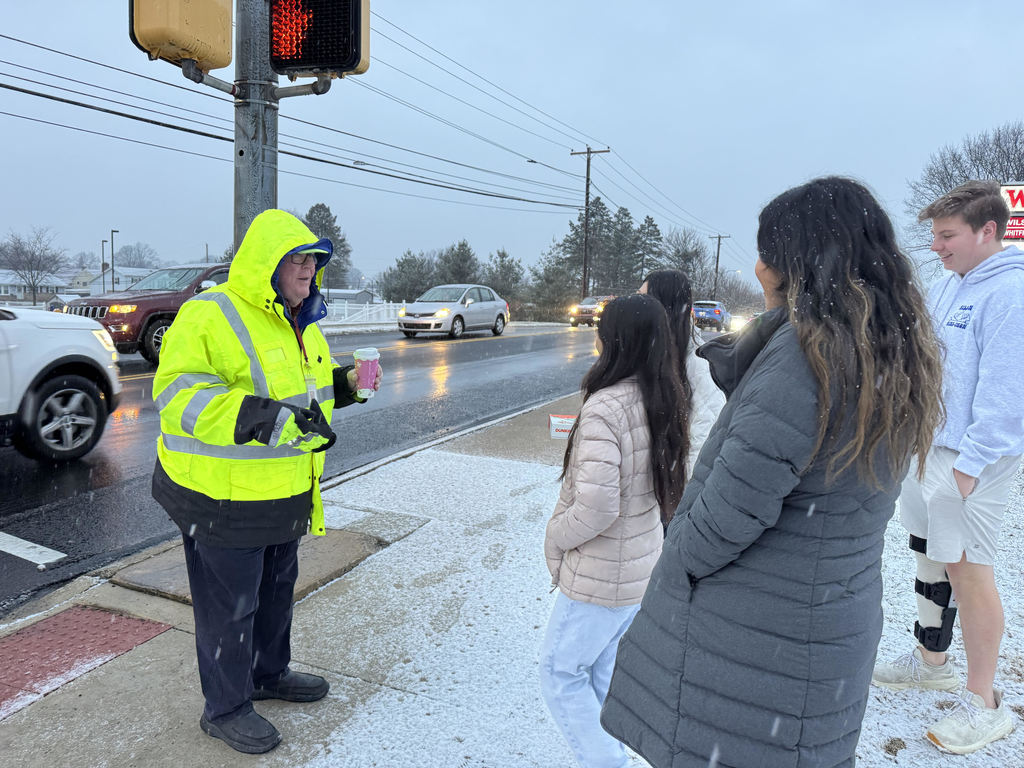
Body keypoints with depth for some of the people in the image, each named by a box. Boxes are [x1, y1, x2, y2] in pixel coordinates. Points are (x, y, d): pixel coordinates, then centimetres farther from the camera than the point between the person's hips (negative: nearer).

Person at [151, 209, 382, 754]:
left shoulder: (300, 322, 11)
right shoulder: (211, 316, -19)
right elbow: (177, 393, -28)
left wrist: (345, 382, 3)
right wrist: (263, 418, -39)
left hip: (283, 494, 9)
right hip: (223, 498, -9)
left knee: (276, 590, 24)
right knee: (229, 606, 7)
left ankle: (269, 673, 46)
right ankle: (225, 708, 28)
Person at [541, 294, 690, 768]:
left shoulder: (604, 409, -26)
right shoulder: (667, 403, 1)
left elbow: (595, 510, -28)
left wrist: (554, 540, -11)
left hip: (599, 577, -8)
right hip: (645, 565, 8)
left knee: (560, 673, 11)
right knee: (604, 672, 23)